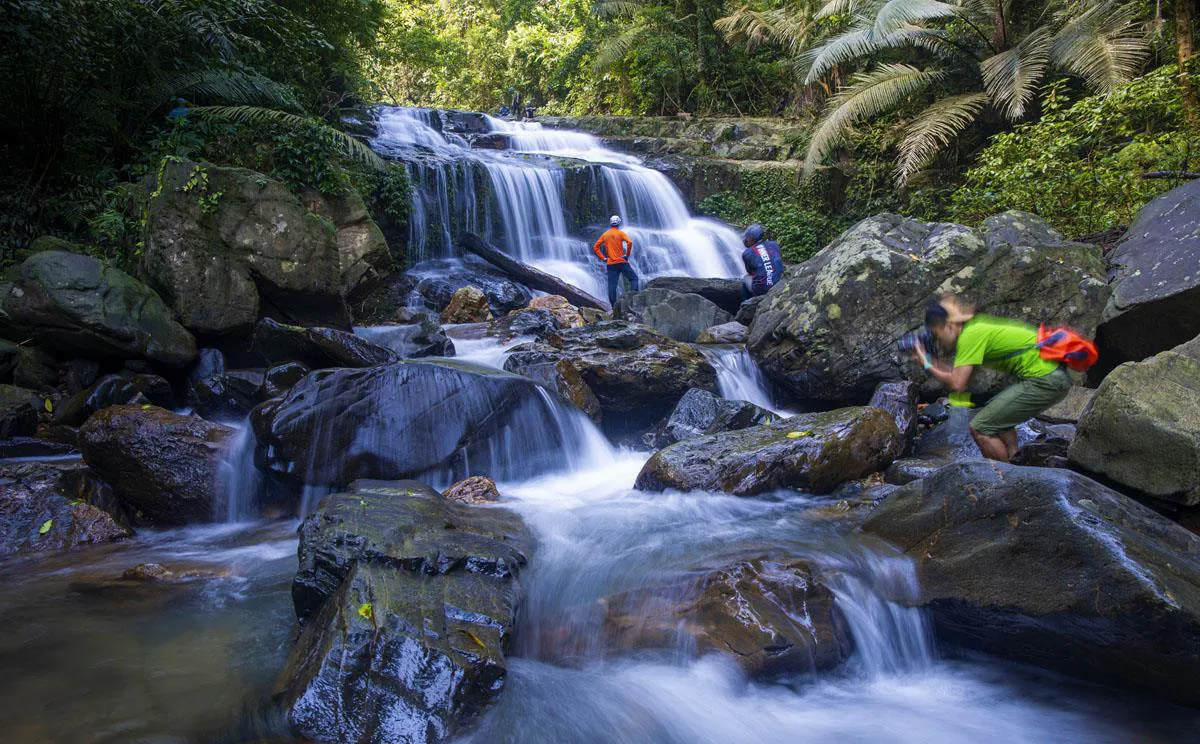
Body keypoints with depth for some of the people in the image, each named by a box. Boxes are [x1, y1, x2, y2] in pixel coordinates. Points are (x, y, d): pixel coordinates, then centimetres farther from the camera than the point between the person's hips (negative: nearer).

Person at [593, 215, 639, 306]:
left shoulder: (605, 235, 11)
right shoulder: (621, 233, -1)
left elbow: (595, 247, 10)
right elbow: (629, 242, -18)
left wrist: (603, 258, 9)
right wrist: (627, 255, -8)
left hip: (610, 264, 3)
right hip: (621, 262, -3)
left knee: (612, 286, 1)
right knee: (633, 278, 9)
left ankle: (613, 306, -1)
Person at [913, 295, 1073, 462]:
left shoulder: (970, 335, -13)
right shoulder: (977, 325, 14)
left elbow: (957, 384, -15)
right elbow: (960, 374, 14)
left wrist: (927, 365, -3)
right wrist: (931, 361, 11)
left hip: (1044, 381, -10)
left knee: (980, 427, -6)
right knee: (997, 419, 25)